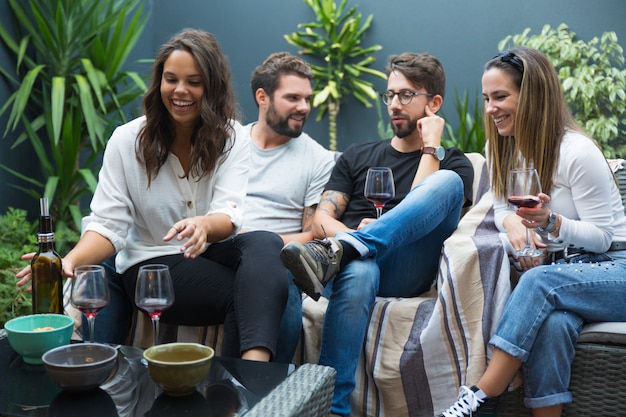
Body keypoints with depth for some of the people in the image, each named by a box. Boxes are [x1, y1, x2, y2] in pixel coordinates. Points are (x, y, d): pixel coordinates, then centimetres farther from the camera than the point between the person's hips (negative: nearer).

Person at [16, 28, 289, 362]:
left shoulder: (230, 138, 0)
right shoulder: (127, 141, -3)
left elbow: (228, 216, -14)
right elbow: (108, 224, -6)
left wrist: (203, 225, -40)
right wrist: (69, 261, -28)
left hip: (211, 253, 3)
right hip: (151, 265, -2)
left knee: (266, 243, -34)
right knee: (252, 293, -31)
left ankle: (252, 373, -46)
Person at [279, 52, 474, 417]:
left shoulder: (453, 163, 19)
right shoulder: (357, 157, 26)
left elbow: (426, 204, -2)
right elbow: (322, 219, 13)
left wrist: (429, 148, 3)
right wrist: (350, 233, -8)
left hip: (405, 270, -1)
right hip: (356, 264, 1)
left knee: (448, 182, -26)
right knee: (359, 272, -39)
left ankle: (337, 252, -42)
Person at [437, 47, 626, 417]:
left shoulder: (578, 152, -16)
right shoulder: (504, 148, 6)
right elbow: (502, 208, 16)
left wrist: (552, 222, -31)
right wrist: (512, 221, -10)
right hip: (561, 268, 5)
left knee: (540, 282, -36)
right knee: (553, 323, -33)